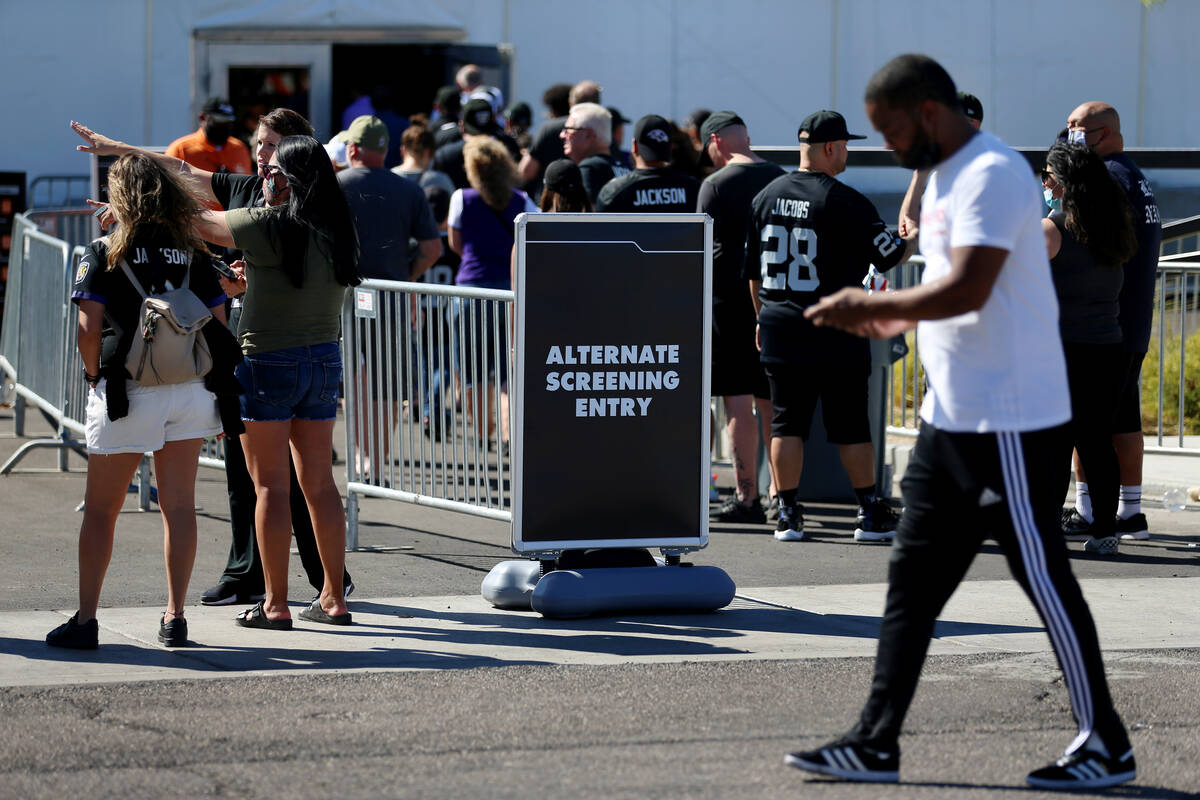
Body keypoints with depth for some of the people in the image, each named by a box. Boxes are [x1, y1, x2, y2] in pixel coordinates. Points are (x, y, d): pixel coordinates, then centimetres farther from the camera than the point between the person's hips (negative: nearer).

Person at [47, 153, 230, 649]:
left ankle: (85, 621, 5)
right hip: (190, 391, 3)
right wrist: (217, 399, 12)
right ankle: (174, 618, 7)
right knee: (179, 505, 8)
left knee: (100, 510, 7)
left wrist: (94, 375, 3)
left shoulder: (104, 254, -6)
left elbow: (89, 327, -14)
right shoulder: (195, 255, 5)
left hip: (127, 393, -3)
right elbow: (219, 327, 3)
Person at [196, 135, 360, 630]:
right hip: (324, 360, 6)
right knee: (319, 482, 11)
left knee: (270, 485, 0)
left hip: (269, 361, -6)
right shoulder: (336, 230, 3)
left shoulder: (268, 226, -14)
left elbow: (195, 222, -5)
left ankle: (275, 604, 1)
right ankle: (333, 599, 15)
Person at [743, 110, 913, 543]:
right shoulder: (844, 201, -11)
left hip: (780, 328, 5)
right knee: (851, 424, 3)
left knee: (787, 421, 7)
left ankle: (788, 514, 5)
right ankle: (870, 513, 8)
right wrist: (917, 240, 13)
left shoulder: (766, 197, 7)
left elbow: (753, 269, 14)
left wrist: (762, 316, 25)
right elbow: (890, 254, -6)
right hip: (835, 329, -4)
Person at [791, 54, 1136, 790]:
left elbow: (967, 289, -26)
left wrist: (869, 305, -15)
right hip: (953, 418, 10)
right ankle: (876, 744, 11)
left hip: (1013, 422, -10)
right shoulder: (942, 177, 15)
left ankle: (1106, 747, 9)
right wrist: (894, 318, 6)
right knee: (912, 577, 8)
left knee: (1044, 578, -2)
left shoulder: (992, 174, -17)